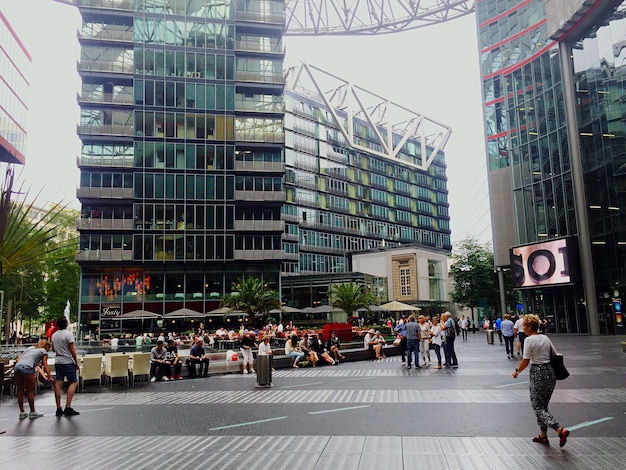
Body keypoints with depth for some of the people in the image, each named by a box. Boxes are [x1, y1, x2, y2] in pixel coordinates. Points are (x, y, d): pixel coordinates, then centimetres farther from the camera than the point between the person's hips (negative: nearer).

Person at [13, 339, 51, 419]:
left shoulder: (30, 348, 33)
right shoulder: (44, 351, 17)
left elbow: (18, 359, 23)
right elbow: (45, 366, 6)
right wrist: (50, 377, 5)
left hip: (17, 366, 6)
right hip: (27, 367, -6)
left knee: (20, 391, 14)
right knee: (30, 391, 7)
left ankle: (22, 412, 22)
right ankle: (32, 412, 16)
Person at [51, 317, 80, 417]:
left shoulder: (54, 335, 10)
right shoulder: (68, 334, -12)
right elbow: (72, 350, -13)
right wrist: (76, 362, -6)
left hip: (57, 362, 7)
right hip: (68, 362, -7)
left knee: (58, 384, 5)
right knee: (73, 382, -1)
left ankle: (58, 409, 6)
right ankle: (68, 407, -8)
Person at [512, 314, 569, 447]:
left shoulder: (529, 340, -13)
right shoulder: (545, 338, 7)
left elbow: (525, 361, -14)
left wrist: (517, 371, 1)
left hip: (537, 374, -8)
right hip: (550, 372, 8)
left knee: (538, 407, 1)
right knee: (543, 405, 19)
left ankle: (560, 430, -17)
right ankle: (543, 435, 24)